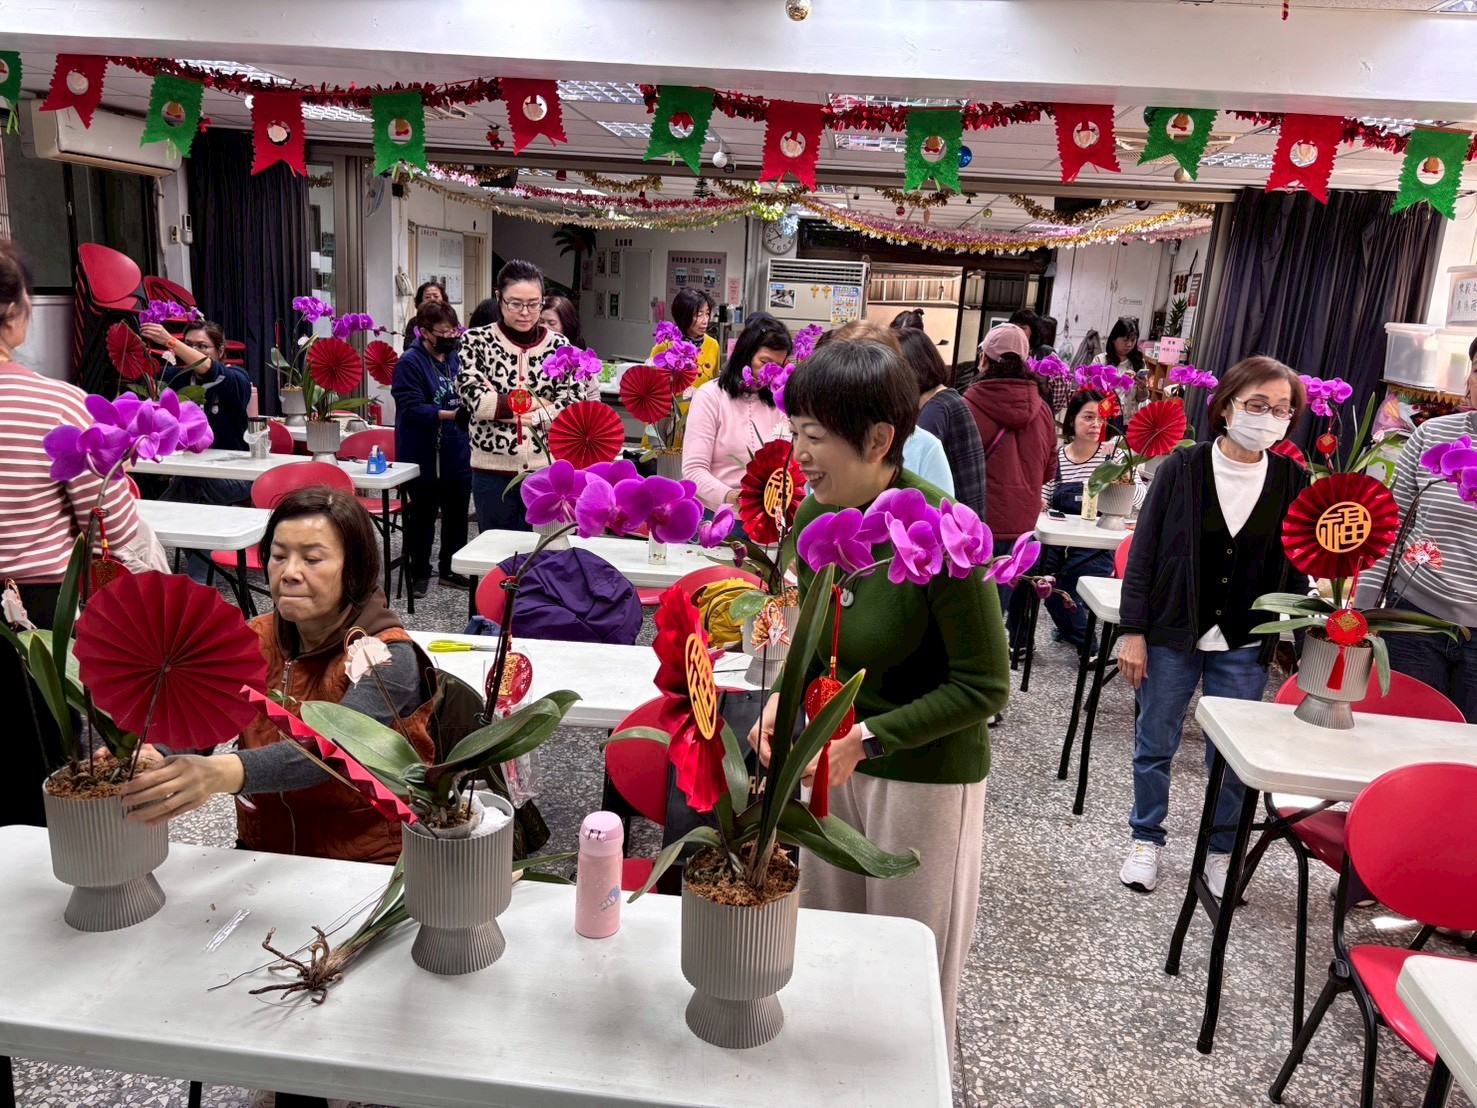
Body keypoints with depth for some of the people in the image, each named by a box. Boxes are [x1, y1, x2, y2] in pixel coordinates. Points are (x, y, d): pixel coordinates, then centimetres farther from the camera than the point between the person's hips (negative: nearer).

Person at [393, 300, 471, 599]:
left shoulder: (456, 357, 8)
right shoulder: (410, 362, -12)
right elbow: (411, 407, -21)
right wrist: (449, 415, -31)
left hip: (458, 454, 6)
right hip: (425, 456, -6)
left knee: (457, 514, 14)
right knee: (423, 515, 7)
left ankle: (452, 570, 28)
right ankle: (419, 573, 21)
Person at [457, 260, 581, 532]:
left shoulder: (559, 345, 5)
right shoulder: (476, 341, 1)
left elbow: (575, 403, -6)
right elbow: (474, 399, -11)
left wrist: (501, 405, -11)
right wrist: (535, 403, -9)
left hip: (547, 468, 1)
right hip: (493, 471, -1)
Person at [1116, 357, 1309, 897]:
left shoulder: (1292, 480, -1)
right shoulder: (1183, 468, -7)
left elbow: (1296, 567, 6)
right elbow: (1144, 552, -6)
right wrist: (1132, 630, -9)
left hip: (1244, 648, 1)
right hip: (1172, 636, -1)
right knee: (1155, 745, 11)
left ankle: (1222, 851, 31)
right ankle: (1146, 841, 30)